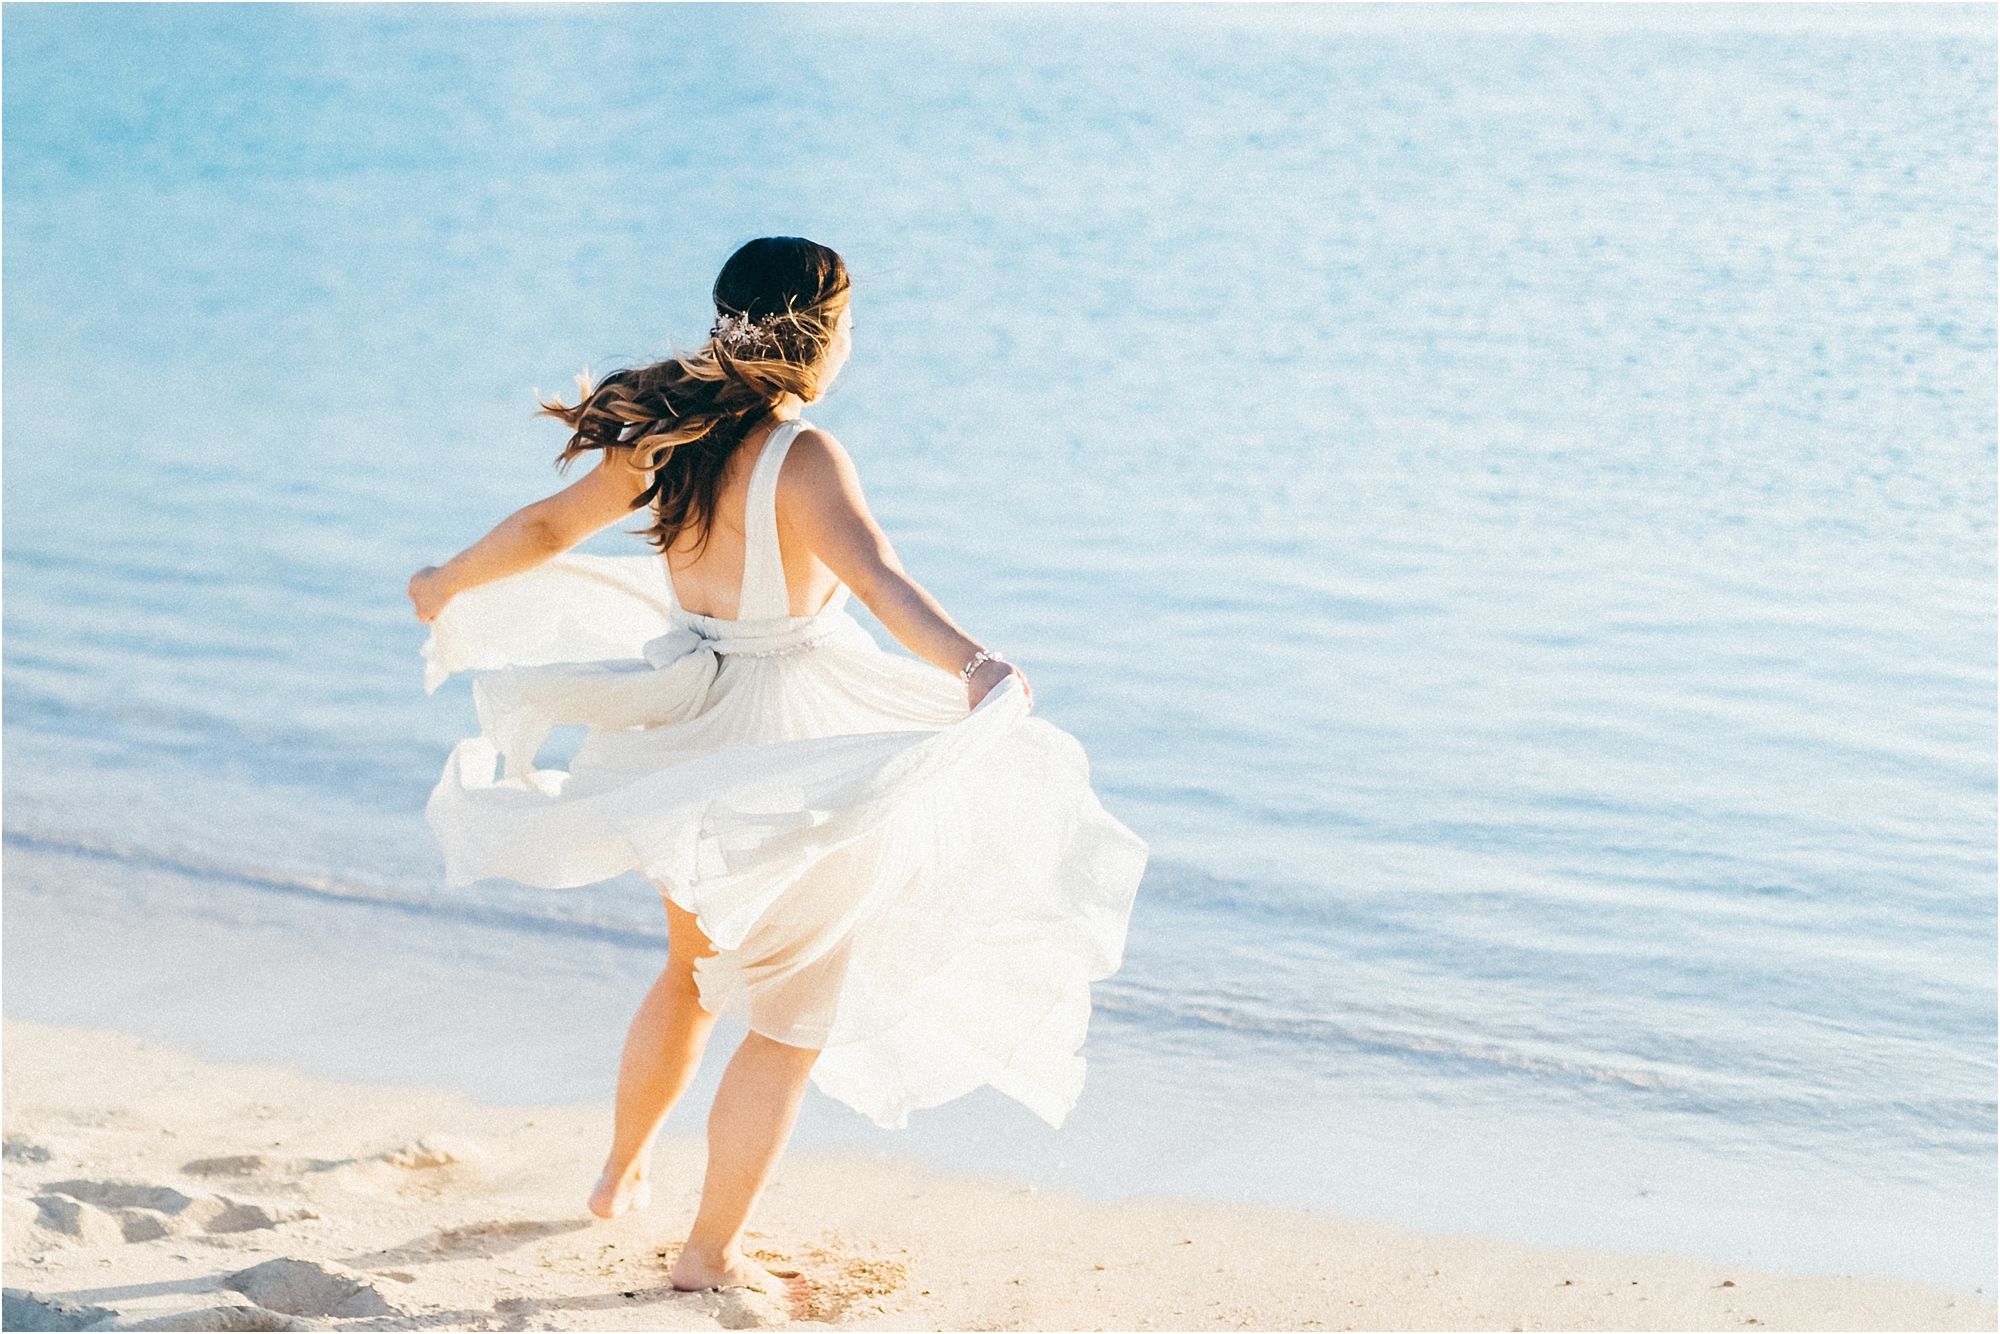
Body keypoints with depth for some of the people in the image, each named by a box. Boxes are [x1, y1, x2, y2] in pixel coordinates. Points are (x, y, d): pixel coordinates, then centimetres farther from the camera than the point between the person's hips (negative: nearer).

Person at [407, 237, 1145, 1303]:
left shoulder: (669, 438, 0)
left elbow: (547, 526, 13)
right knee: (791, 1016, 9)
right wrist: (969, 662, -54)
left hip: (695, 738, 8)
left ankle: (621, 1173, 46)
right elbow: (873, 573, -40)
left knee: (694, 971, 31)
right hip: (792, 760, -7)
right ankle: (710, 1255, 15)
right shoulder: (800, 457, -22)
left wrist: (451, 585, 30)